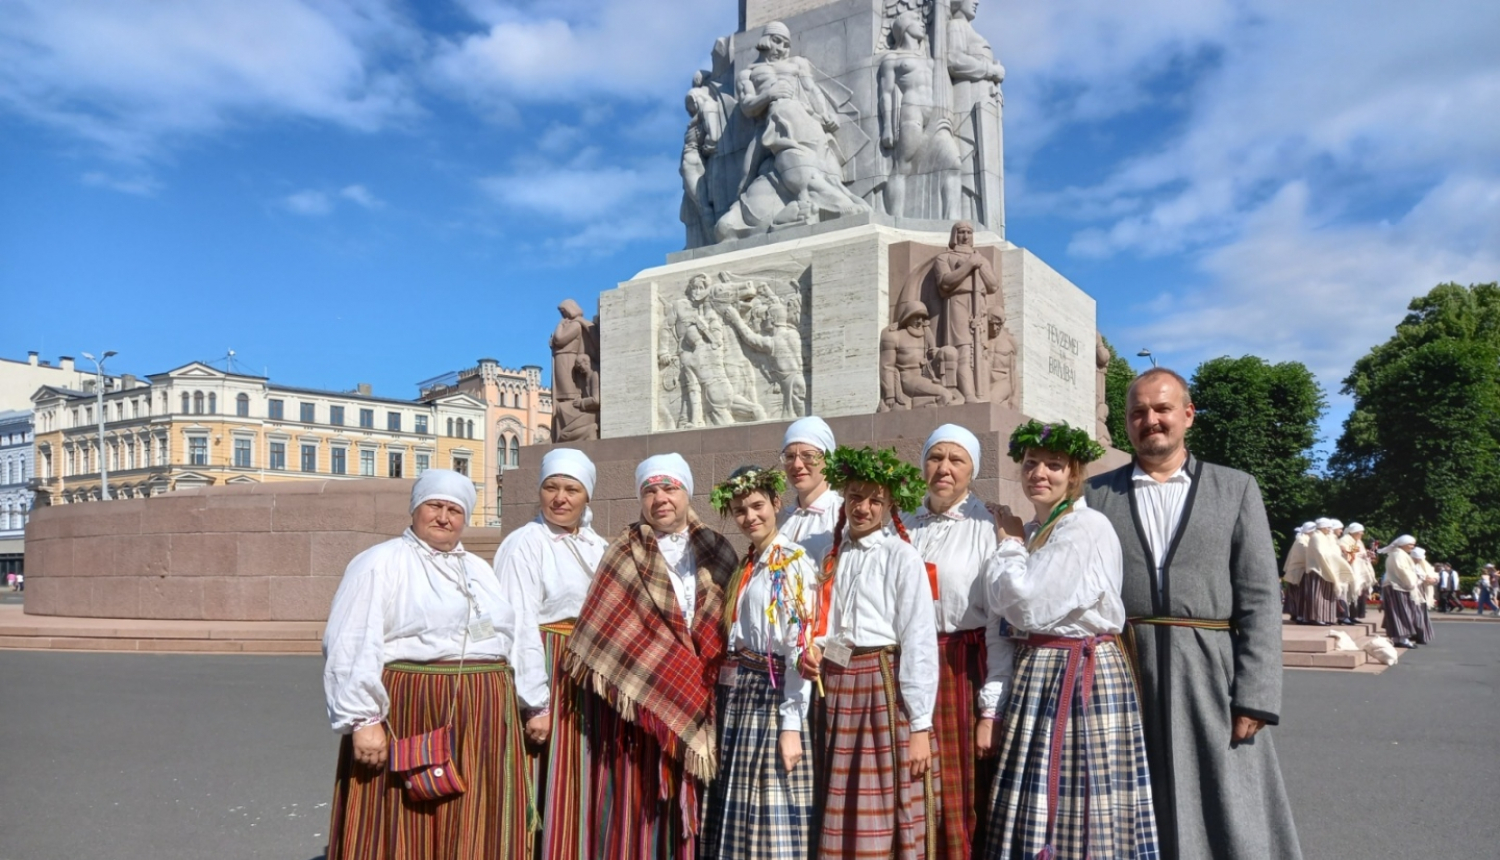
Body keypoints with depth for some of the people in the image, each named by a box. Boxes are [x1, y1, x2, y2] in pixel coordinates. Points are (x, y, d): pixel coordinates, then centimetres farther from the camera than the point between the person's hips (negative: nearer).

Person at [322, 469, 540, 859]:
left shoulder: (479, 570, 18)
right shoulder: (379, 564, -2)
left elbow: (512, 640, 21)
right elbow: (353, 648, -10)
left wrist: (535, 703, 18)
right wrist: (363, 719, -17)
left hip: (481, 722, 6)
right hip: (410, 716, -6)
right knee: (405, 828, 0)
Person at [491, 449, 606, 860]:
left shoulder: (598, 548, 12)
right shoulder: (524, 544, -8)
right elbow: (520, 630, -14)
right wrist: (536, 703, -18)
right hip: (548, 680, -6)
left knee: (582, 790, 12)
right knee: (547, 790, -1)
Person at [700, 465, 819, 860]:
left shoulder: (793, 565, -12)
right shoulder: (748, 565, 13)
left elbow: (799, 652, -16)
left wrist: (791, 726, -18)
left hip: (775, 693, -8)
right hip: (742, 692, 8)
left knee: (774, 819, -3)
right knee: (739, 814, 11)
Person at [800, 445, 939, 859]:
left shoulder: (902, 557, -5)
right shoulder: (830, 556, 12)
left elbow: (919, 643, -9)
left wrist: (920, 726, -12)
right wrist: (812, 651, -1)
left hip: (885, 687, -5)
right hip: (834, 689, 5)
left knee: (888, 815, 2)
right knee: (840, 817, 13)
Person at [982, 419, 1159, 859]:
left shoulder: (1087, 527, -13)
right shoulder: (1031, 534, 14)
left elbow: (1028, 606, -21)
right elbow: (1008, 623, 11)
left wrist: (1009, 545, -5)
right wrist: (992, 706, 6)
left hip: (1083, 677, -8)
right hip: (1033, 677, 8)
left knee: (1077, 809, 0)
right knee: (1034, 811, 13)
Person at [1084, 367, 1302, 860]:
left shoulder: (1236, 489, 7)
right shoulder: (1096, 495, 8)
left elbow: (1259, 600, 1)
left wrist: (1255, 696, -7)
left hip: (1211, 679, 0)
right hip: (1120, 678, 1)